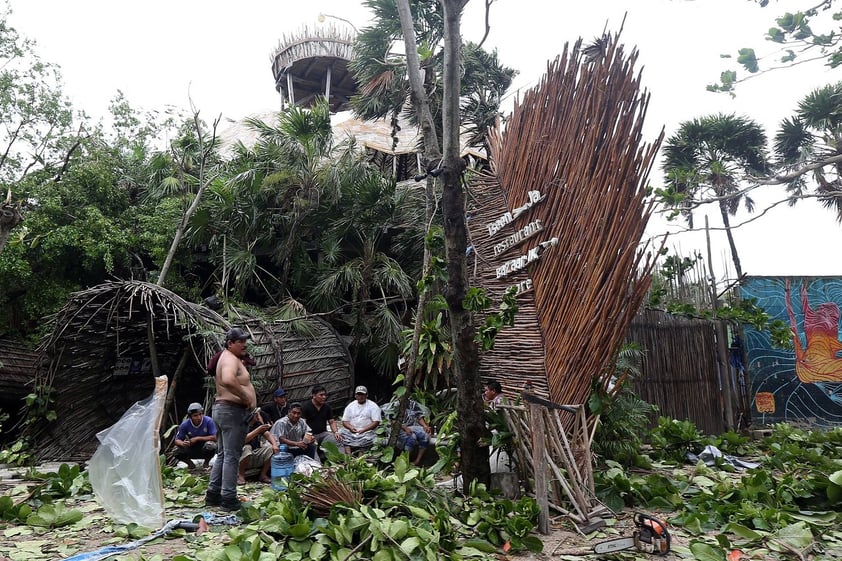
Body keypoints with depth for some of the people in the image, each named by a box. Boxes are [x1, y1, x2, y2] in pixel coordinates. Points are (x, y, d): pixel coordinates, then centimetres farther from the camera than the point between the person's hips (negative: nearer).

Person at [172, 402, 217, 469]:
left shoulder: (208, 421, -21)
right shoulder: (185, 424, -14)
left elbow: (215, 437, -23)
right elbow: (177, 440, -9)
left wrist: (198, 438, -26)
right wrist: (183, 443, -32)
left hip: (204, 448, -2)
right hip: (192, 449, 2)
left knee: (210, 445, -35)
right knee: (176, 452, -23)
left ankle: (206, 463, -2)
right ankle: (190, 463, 8)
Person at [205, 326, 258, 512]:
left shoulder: (227, 357, 17)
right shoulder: (231, 359, -16)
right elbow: (228, 380, -37)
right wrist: (246, 397, -28)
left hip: (222, 409, 11)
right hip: (233, 411, -11)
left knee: (223, 454, 16)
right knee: (232, 456, -5)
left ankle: (213, 495, 22)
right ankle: (228, 499, -1)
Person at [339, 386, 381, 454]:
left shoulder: (373, 406, 5)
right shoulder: (350, 405, 16)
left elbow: (376, 422, -4)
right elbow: (344, 421, 11)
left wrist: (364, 430, -17)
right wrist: (350, 427, -11)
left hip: (367, 431, -2)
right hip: (352, 431, 2)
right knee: (343, 433, -26)